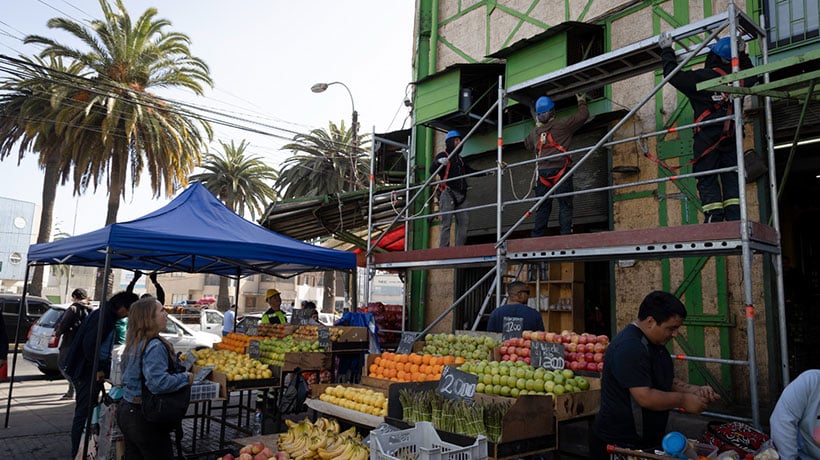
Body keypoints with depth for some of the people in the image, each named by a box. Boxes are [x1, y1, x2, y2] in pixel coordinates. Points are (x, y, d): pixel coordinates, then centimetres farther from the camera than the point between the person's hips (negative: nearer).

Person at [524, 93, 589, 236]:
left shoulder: (535, 132, 13)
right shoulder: (562, 125, 0)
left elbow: (527, 143, 35)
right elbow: (583, 115, 8)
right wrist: (582, 102, 27)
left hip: (543, 171, 4)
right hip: (560, 169, -4)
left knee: (542, 207, 7)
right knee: (565, 205, -2)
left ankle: (537, 236, 3)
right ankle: (565, 233, -10)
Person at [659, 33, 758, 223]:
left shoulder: (701, 78, -6)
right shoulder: (739, 78, 11)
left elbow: (672, 74, 0)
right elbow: (752, 75, 35)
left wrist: (667, 50, 12)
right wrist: (742, 54, 40)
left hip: (707, 138, -5)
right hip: (731, 138, 5)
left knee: (708, 181, -3)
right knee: (731, 179, 6)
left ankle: (714, 220, -10)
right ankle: (735, 220, -1)